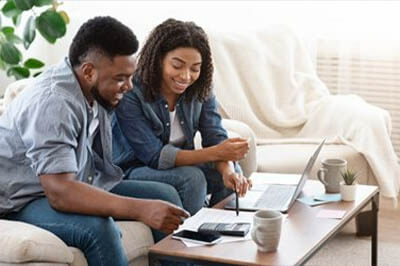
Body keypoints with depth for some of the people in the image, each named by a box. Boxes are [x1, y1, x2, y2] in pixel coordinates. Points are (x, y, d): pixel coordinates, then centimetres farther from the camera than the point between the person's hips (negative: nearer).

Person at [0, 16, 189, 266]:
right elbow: (60, 193, -38)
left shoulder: (98, 90, -3)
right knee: (97, 227, -35)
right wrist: (141, 210, -42)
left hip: (78, 185, 9)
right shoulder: (52, 102, -29)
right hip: (27, 201, -8)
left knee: (166, 195, -2)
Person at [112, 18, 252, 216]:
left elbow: (216, 137, -12)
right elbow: (154, 156, -27)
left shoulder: (201, 91, -4)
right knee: (191, 177, -30)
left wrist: (227, 169, -36)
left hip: (180, 164, 6)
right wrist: (215, 153, -37)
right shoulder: (131, 94, -23)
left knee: (232, 173, -18)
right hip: (134, 170, -5)